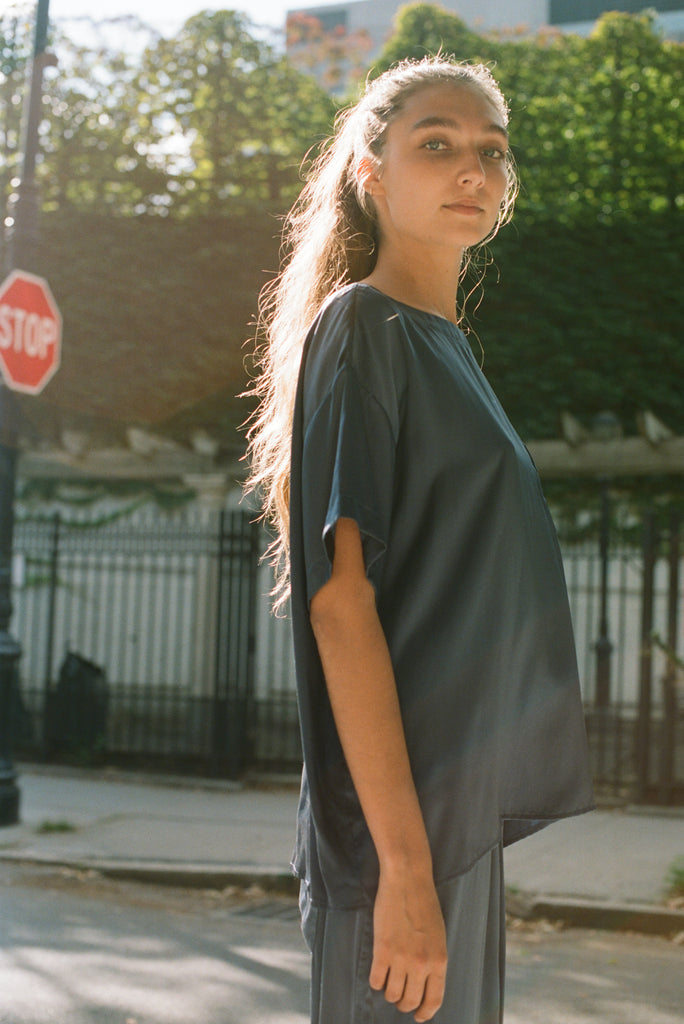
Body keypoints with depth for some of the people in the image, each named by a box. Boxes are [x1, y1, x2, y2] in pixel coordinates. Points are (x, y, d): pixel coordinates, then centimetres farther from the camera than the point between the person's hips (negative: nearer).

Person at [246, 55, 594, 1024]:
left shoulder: (444, 339, 15)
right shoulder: (360, 325, -11)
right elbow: (340, 600, -19)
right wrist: (405, 863, -23)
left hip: (468, 802, 8)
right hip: (399, 824, -8)